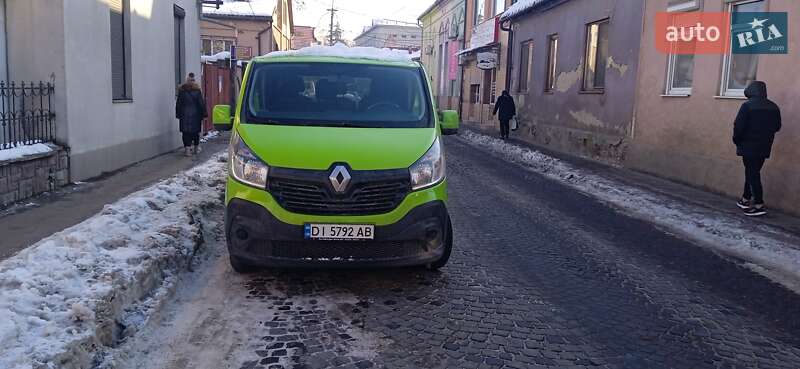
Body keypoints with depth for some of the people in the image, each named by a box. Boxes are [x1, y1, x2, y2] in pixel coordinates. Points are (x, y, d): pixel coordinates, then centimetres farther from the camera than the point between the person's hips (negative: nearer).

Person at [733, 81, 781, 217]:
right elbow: (777, 127, 12)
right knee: (753, 172, 17)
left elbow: (739, 126, -16)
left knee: (752, 174, -2)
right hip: (764, 147, 6)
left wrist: (737, 140, -1)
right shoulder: (773, 107, 5)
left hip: (749, 146, -6)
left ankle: (759, 205, -5)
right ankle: (746, 200, 25)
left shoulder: (747, 105, -14)